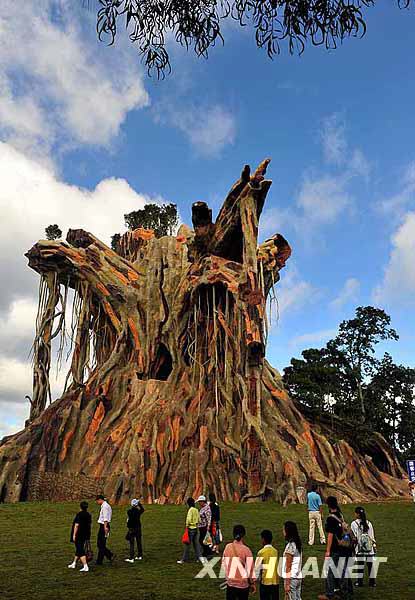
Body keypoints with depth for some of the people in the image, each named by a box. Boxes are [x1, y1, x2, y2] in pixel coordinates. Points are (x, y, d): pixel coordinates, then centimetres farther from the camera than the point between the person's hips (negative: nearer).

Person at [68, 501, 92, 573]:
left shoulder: (79, 514, -17)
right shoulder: (88, 515, 6)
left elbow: (76, 525, -20)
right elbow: (89, 524, 15)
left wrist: (74, 535, -14)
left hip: (79, 535, -8)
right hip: (85, 535, 8)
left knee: (80, 551, -4)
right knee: (79, 549, 22)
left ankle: (85, 567, -9)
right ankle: (74, 563, 38)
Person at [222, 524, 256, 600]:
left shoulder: (228, 547, -7)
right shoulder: (246, 550, -17)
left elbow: (223, 563, 3)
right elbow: (250, 567, -12)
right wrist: (252, 583, 1)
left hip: (230, 583, 3)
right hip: (243, 583, -3)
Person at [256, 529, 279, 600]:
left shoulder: (262, 552, -12)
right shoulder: (275, 551, 3)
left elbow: (257, 567, -10)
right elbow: (278, 567, 7)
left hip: (265, 581, -4)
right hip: (275, 581, 4)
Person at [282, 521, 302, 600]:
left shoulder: (290, 546, -19)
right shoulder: (298, 544, 6)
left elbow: (288, 567, -17)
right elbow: (299, 563, 12)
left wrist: (287, 584, -14)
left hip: (291, 578, -8)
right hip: (298, 577, 8)